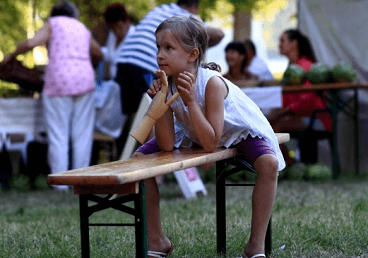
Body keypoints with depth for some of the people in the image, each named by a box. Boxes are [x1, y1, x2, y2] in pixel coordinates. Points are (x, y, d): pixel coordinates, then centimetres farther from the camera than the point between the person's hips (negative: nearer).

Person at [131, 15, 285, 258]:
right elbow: (167, 146, -24)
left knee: (269, 163, -34)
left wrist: (190, 101, -43)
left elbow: (211, 144, -37)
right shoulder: (167, 85, -22)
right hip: (192, 133, 5)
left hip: (238, 130, -4)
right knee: (140, 157, -10)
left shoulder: (212, 83, -35)